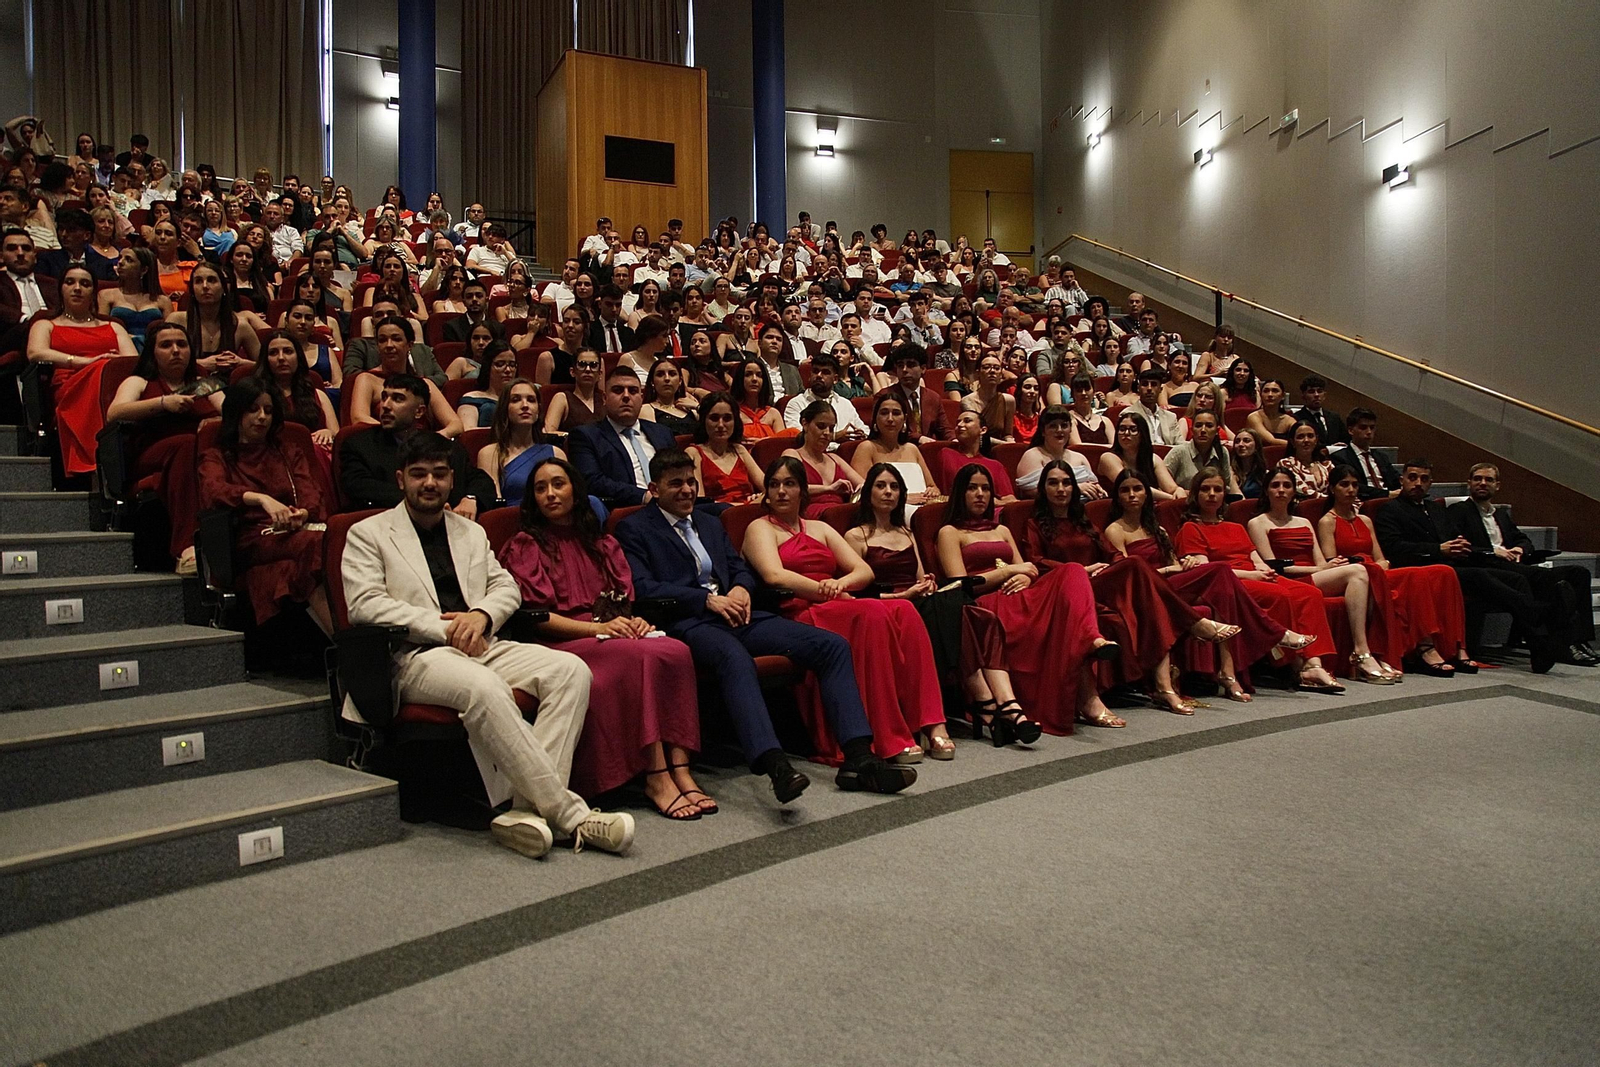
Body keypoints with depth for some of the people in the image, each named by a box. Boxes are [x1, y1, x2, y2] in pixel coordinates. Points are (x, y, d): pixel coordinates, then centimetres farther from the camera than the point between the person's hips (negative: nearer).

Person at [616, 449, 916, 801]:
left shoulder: (710, 524, 28)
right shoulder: (633, 528, 7)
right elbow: (642, 587, -7)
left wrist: (741, 589, 0)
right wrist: (708, 599, -14)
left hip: (733, 612, 7)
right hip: (686, 622, -6)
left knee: (833, 645, -12)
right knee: (734, 657, -42)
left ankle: (858, 759, -18)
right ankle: (776, 767, -51)